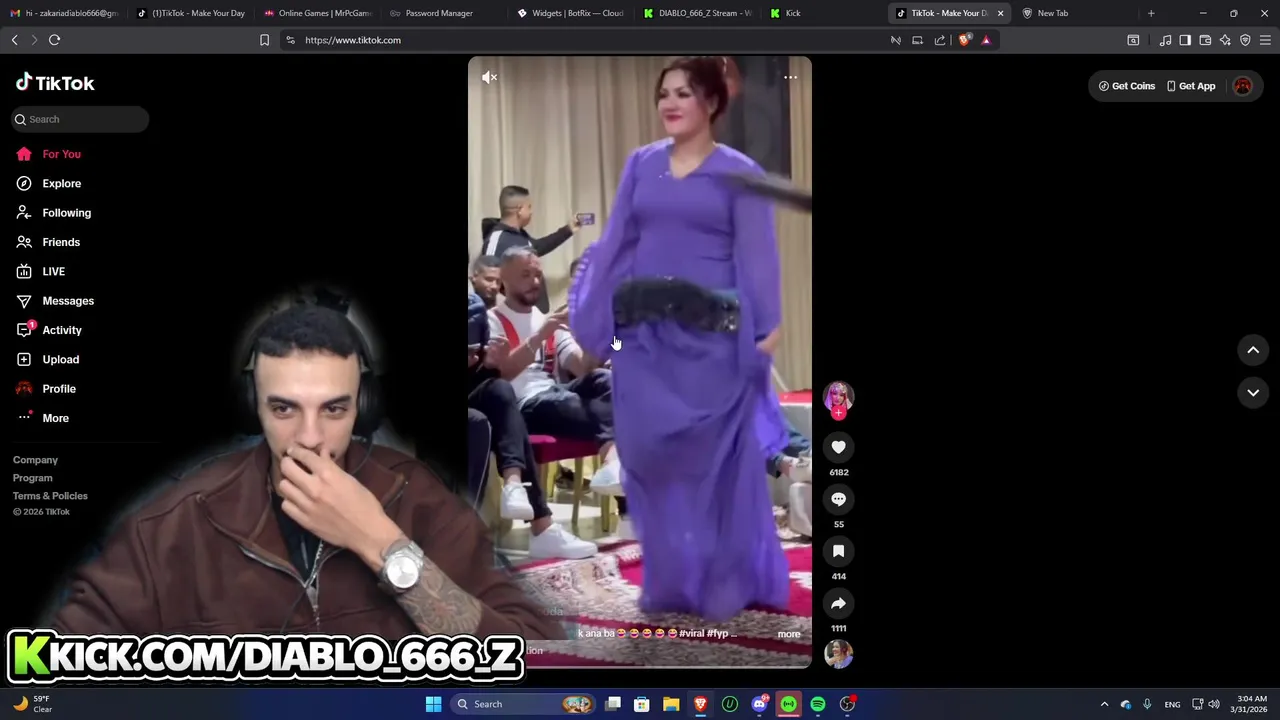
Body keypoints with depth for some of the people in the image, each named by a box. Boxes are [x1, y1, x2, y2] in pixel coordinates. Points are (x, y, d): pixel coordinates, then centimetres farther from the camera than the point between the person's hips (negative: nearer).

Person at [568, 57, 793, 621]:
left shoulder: (739, 172, 0)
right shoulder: (641, 163, 10)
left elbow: (757, 255, -5)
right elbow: (615, 243, 11)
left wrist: (768, 327, -14)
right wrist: (590, 319, 8)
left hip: (713, 337, -4)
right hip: (645, 333, 4)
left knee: (718, 456, 3)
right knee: (651, 453, 6)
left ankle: (725, 583, 16)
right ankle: (668, 582, 19)